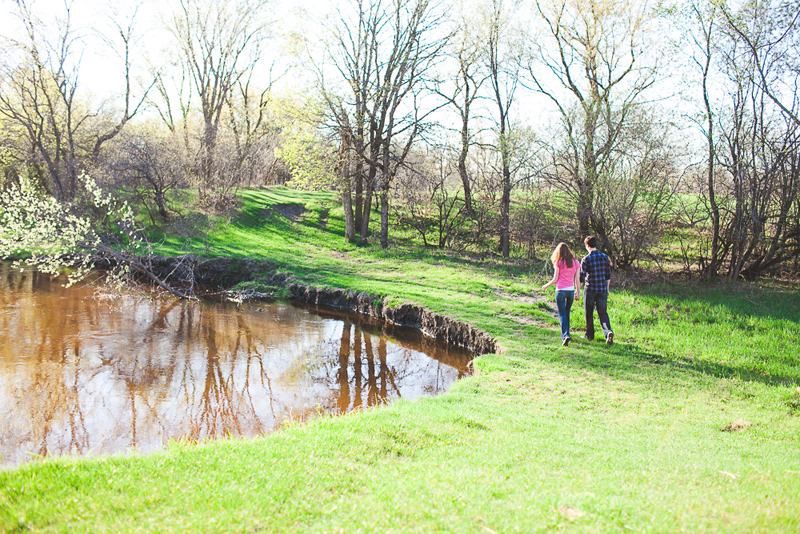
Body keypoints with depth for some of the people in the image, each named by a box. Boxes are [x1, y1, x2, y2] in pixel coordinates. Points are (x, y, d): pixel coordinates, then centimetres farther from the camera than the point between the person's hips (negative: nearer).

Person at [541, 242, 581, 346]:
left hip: (560, 290, -4)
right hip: (571, 290, 4)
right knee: (567, 313, 19)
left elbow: (555, 280, -4)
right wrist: (578, 293, 17)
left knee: (562, 314, -2)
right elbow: (577, 280, 7)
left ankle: (566, 335, -17)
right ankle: (564, 334, 29)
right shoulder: (575, 263, 5)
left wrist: (545, 286, 11)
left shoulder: (558, 263, -6)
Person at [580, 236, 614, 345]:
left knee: (589, 313, 13)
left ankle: (590, 335, 23)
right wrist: (607, 288, 21)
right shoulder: (605, 257, 2)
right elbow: (608, 276, 9)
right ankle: (608, 331, -16)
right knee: (603, 313, 8)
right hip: (602, 290, 3)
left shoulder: (586, 260, -11)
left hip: (590, 290, -3)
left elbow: (581, 278, -10)